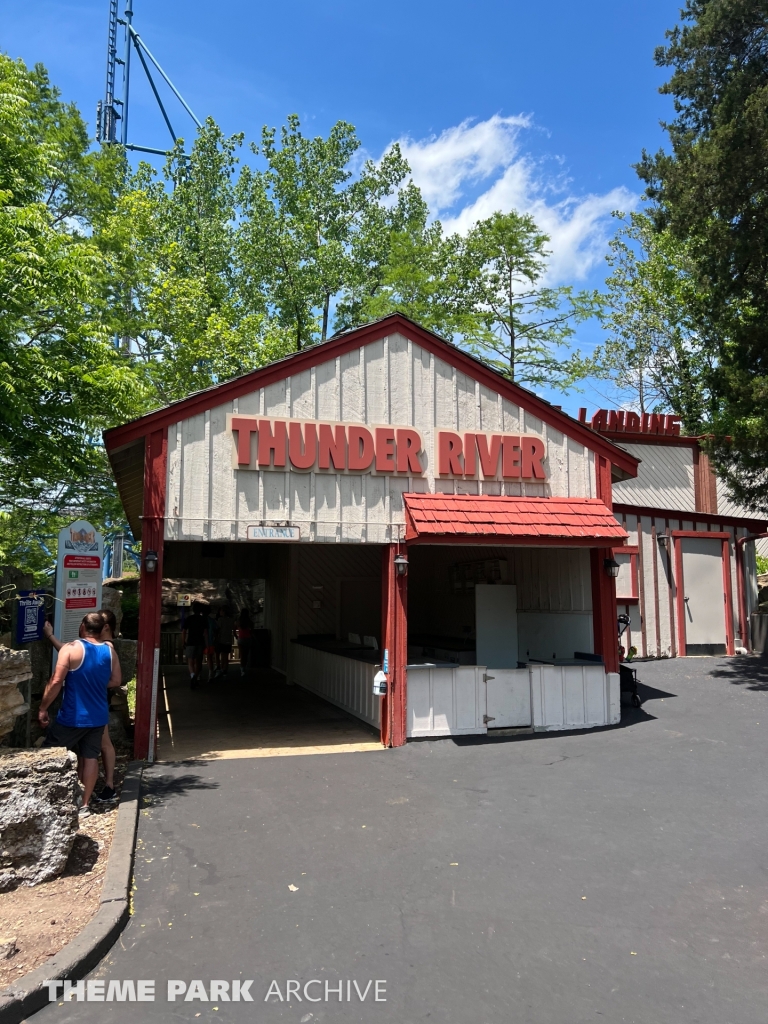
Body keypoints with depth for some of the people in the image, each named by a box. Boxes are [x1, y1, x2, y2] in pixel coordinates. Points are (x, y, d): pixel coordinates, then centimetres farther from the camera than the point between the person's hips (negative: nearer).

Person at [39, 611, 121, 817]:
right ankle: (84, 805, 16)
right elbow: (116, 681, 7)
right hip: (98, 716, 5)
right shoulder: (110, 651, 0)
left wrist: (43, 708, -8)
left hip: (73, 717, -4)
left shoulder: (71, 649, -15)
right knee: (90, 757, 12)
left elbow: (56, 682, -18)